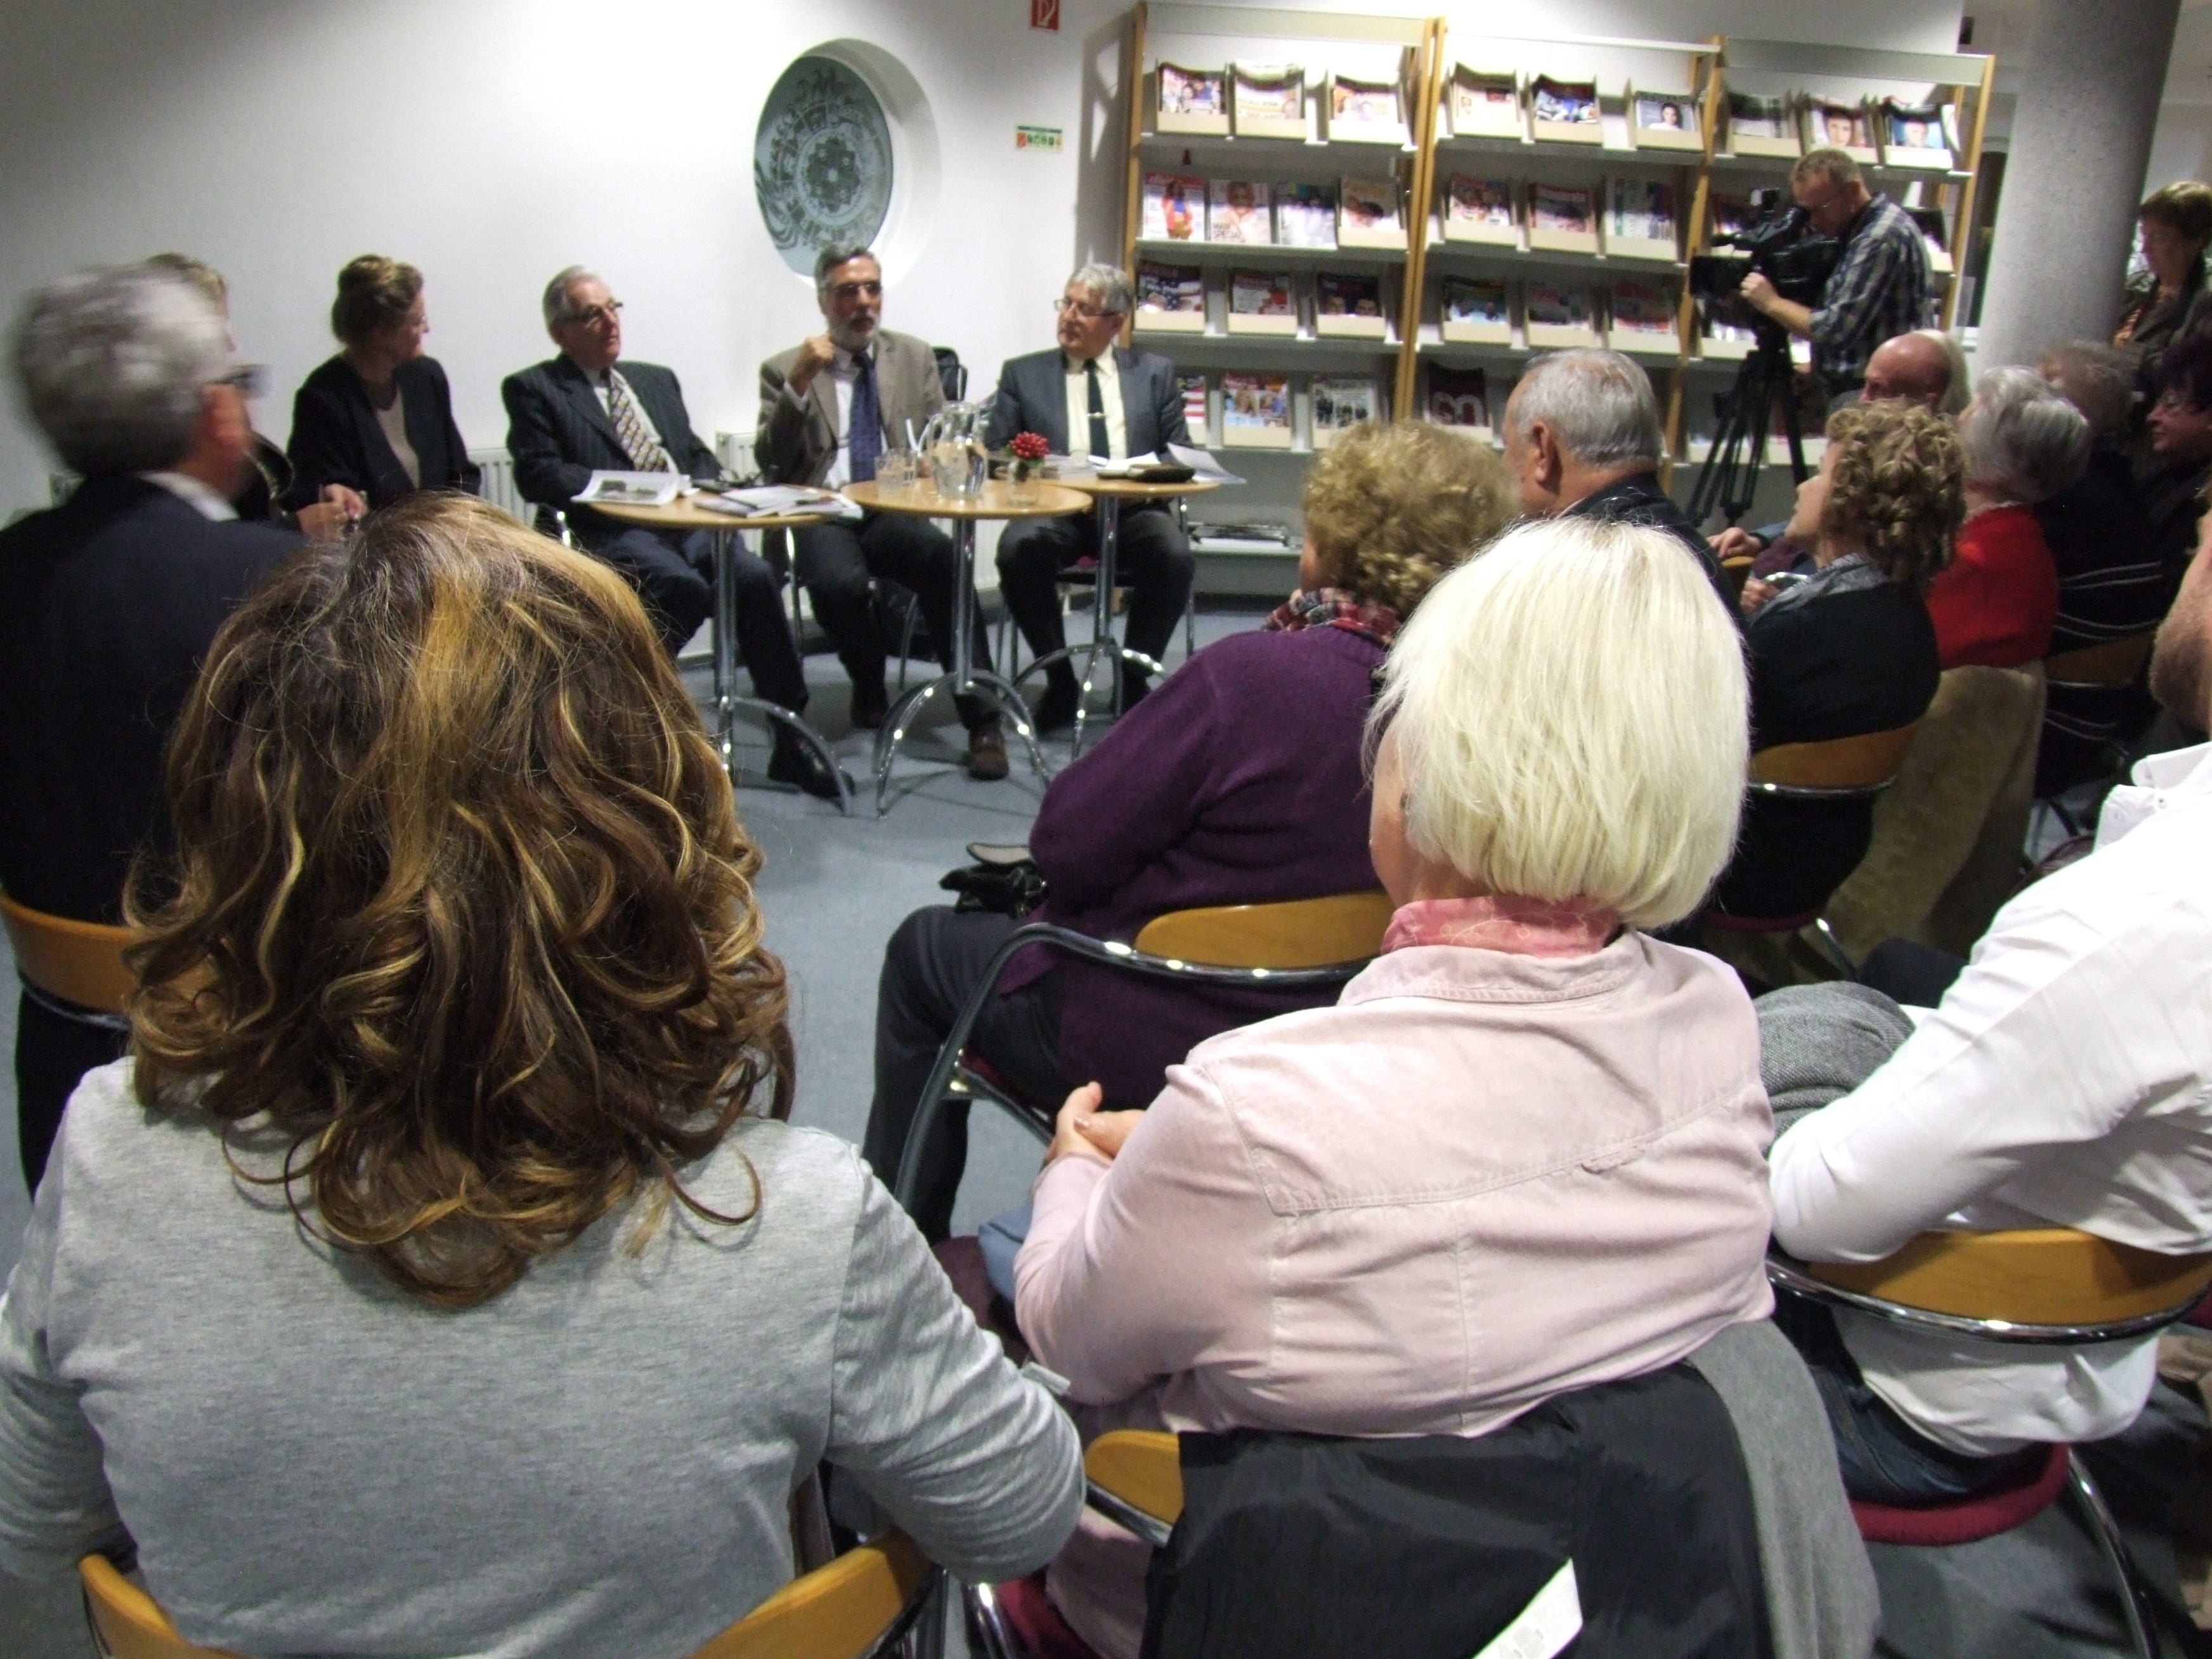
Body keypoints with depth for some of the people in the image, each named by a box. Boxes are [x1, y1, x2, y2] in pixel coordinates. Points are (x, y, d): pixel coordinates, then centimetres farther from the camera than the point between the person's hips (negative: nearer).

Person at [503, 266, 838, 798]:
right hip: (614, 533, -5)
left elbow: (698, 456, 25)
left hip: (690, 524, 5)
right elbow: (537, 474, -3)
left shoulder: (657, 380, 28)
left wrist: (714, 488, 2)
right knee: (684, 587, -35)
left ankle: (789, 740, -21)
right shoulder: (533, 389, 10)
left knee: (757, 577, -26)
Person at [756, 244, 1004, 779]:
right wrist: (799, 385, -10)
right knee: (838, 582, -35)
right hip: (821, 513, -1)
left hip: (897, 510, 1)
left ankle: (982, 719, -30)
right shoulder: (784, 370, 11)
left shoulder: (915, 357, 18)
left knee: (943, 556, -34)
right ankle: (870, 691, -2)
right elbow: (770, 465, 1)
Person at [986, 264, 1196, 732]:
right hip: (1055, 508, 0)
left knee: (1174, 554, -32)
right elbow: (997, 456, 10)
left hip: (1133, 508, 0)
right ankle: (1059, 679, -14)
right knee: (1018, 549, -34)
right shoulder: (1022, 373, 15)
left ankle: (1134, 676, -10)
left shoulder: (1155, 373, 17)